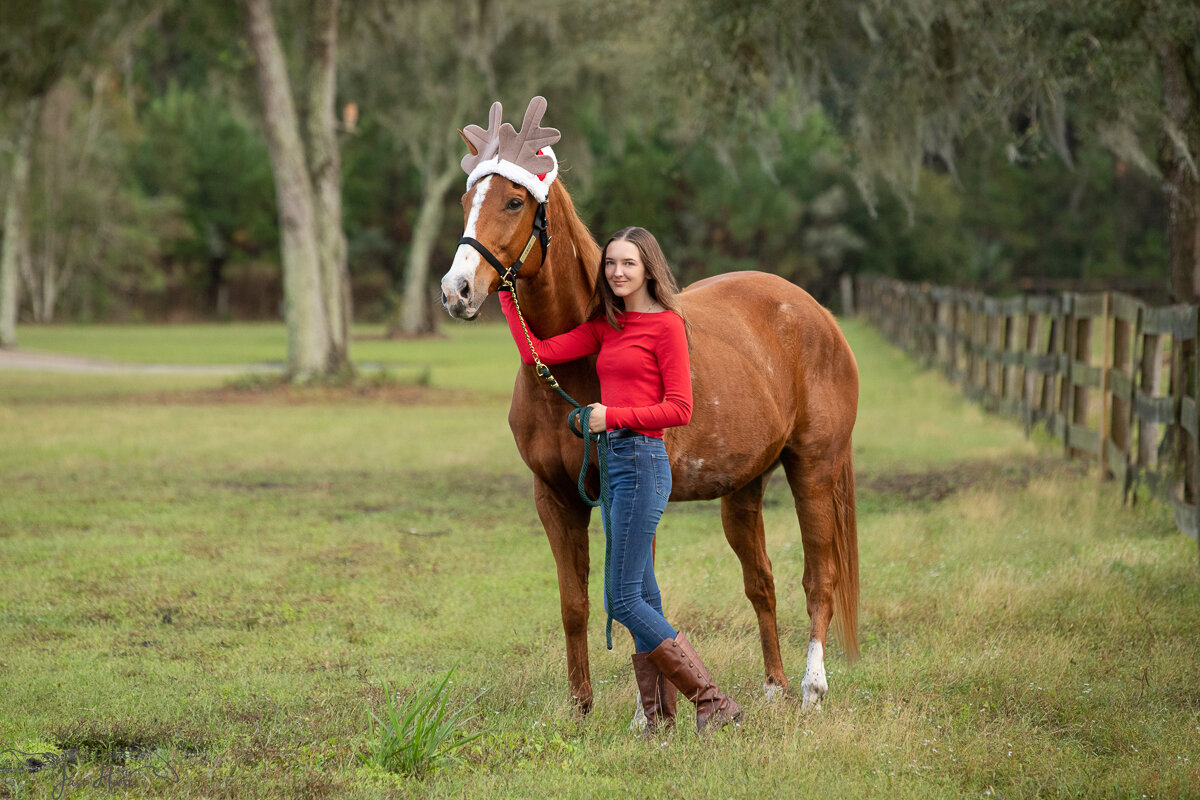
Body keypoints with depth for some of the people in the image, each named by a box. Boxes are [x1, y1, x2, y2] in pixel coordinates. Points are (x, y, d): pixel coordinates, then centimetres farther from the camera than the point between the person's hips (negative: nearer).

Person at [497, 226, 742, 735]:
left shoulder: (666, 325, -8)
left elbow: (679, 409, -13)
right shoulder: (606, 326, 14)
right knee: (642, 596, 9)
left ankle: (712, 701, -7)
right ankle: (659, 717, 13)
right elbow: (538, 352, 10)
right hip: (615, 461, 8)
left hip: (642, 459, -8)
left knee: (624, 599, -11)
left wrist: (613, 416, -16)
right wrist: (506, 291, 9)